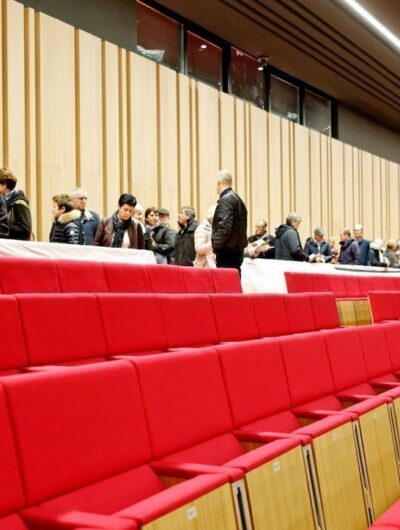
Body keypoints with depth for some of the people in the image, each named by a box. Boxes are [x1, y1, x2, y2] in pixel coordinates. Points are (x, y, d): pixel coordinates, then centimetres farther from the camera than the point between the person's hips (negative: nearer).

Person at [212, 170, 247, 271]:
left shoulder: (226, 199, -12)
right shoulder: (237, 198, 17)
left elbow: (224, 226, -20)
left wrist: (216, 247, -14)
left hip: (228, 250, -10)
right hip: (237, 249, 10)